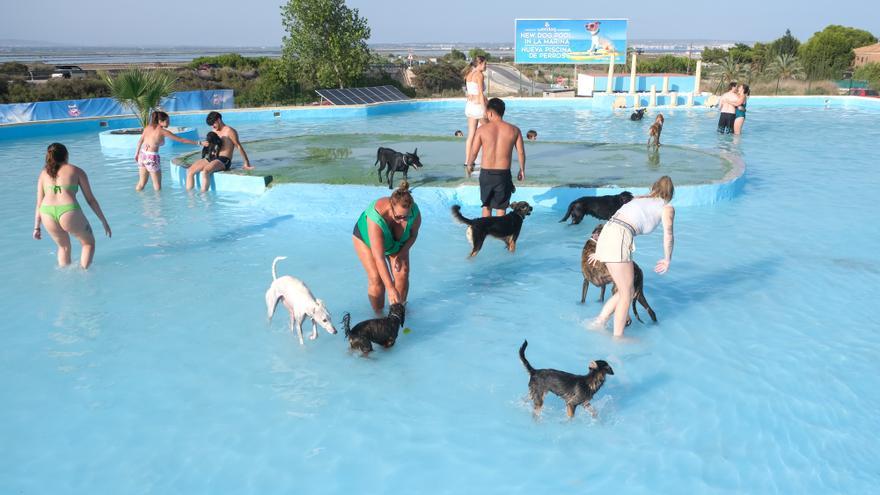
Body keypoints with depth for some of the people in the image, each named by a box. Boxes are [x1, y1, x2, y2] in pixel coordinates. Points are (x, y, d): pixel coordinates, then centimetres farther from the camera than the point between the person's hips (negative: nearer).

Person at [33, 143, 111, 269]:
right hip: (69, 212, -3)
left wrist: (37, 227, 24)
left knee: (64, 246, 29)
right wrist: (104, 221, 17)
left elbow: (39, 203, 19)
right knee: (89, 243, 20)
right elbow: (90, 199, 13)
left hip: (48, 214, 3)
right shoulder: (77, 171, 15)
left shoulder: (44, 173, 22)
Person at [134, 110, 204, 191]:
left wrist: (137, 153, 22)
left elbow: (140, 140, 11)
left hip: (142, 155, 7)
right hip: (152, 157, -7)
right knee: (157, 186, 5)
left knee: (141, 183, 20)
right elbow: (181, 140, -10)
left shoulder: (148, 127, 6)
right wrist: (197, 143, -7)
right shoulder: (163, 131, -10)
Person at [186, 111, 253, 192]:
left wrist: (247, 164, -9)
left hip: (224, 160, -8)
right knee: (190, 171, -10)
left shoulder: (229, 131, -2)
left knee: (205, 172, -35)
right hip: (211, 158, 8)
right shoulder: (214, 132, 21)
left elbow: (239, 146, -5)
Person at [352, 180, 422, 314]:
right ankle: (379, 314, 4)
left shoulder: (414, 212, -34)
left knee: (402, 274, -8)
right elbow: (379, 258, -48)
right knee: (376, 279, -14)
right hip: (366, 238, -4)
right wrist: (390, 289, -51)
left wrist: (402, 253, -22)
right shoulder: (376, 217, -46)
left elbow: (413, 234, -8)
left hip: (396, 241, 4)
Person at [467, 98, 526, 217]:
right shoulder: (514, 130, -2)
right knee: (501, 208, 10)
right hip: (504, 174, 0)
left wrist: (469, 165, 17)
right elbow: (521, 152, 0)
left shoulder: (482, 129, -6)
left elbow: (473, 152, -3)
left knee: (486, 205, 20)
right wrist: (522, 170, 15)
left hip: (486, 173, 0)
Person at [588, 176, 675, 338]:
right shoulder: (667, 207, 13)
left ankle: (599, 322, 17)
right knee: (626, 294, 5)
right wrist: (667, 260, 14)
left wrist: (600, 252, 39)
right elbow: (668, 235, -2)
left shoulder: (639, 199, 31)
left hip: (606, 233, 7)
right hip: (620, 239, -7)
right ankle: (617, 337, 10)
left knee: (625, 292, 17)